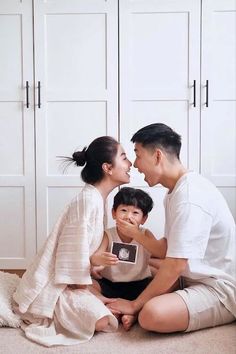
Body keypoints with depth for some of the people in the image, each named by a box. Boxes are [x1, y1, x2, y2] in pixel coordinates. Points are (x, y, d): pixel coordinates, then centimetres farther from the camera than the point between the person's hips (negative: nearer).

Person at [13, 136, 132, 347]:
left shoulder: (97, 199, 7)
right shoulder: (89, 199, -22)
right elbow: (76, 255, -21)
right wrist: (89, 297, -11)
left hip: (63, 283, 10)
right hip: (49, 288, -10)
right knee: (106, 321, -23)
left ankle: (56, 313, 12)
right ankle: (46, 317, -4)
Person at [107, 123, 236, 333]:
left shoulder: (190, 196, -23)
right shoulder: (175, 192, 9)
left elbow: (175, 266, -24)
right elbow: (167, 249, 11)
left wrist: (135, 305, -16)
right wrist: (135, 234, -3)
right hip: (199, 278, 10)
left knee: (152, 314, -32)